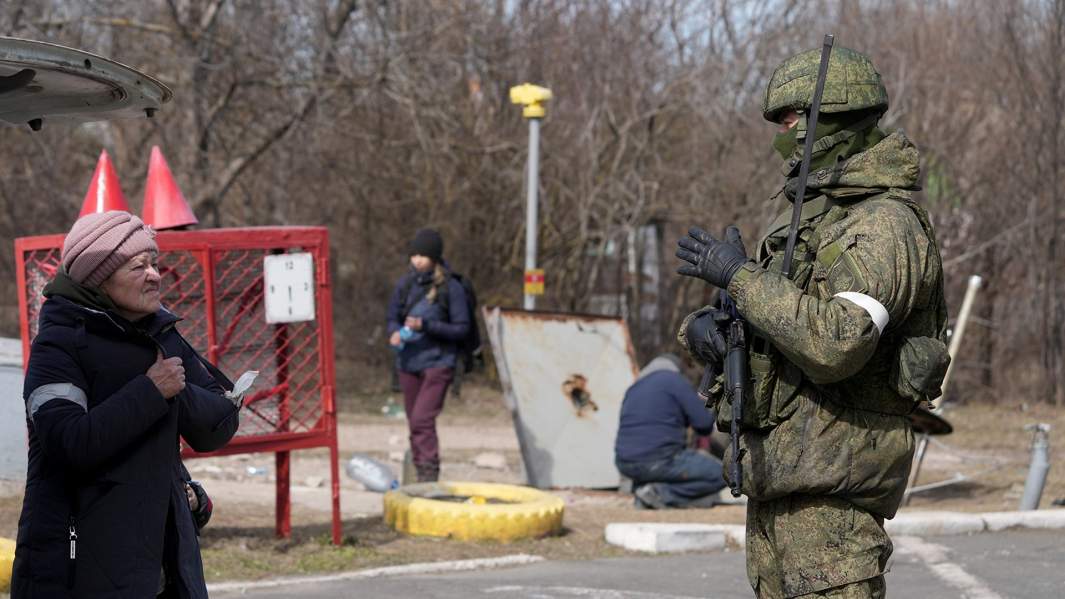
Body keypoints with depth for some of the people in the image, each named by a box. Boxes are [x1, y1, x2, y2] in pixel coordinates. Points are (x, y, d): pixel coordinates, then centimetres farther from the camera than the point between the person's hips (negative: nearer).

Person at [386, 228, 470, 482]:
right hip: (409, 363, 5)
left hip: (437, 363, -5)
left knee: (422, 420, -18)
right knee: (414, 424, 10)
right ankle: (422, 479, 20)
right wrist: (395, 333, -8)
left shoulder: (450, 288, -7)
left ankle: (429, 476, -15)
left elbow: (462, 328, -6)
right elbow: (393, 317, 15)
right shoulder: (405, 285, 5)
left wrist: (426, 326, -18)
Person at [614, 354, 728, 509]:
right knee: (720, 474, 1)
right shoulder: (675, 380, -1)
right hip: (659, 461, -7)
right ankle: (662, 493, -11)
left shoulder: (633, 389, 19)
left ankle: (641, 487, 8)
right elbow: (703, 423, -6)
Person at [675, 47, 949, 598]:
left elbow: (835, 345, -29)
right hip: (777, 469, 10)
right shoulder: (804, 215, 17)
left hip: (832, 474, -10)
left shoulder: (885, 226, -15)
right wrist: (703, 327, -3)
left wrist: (741, 276, -21)